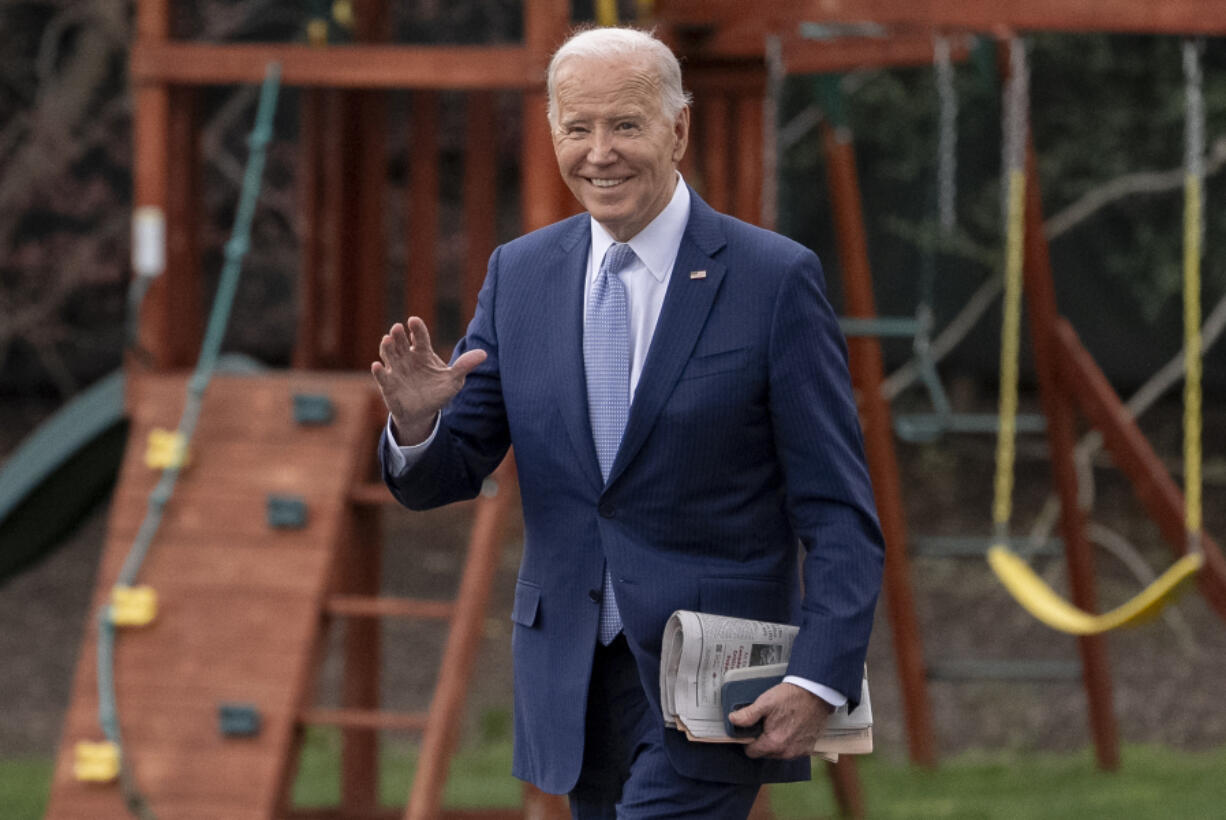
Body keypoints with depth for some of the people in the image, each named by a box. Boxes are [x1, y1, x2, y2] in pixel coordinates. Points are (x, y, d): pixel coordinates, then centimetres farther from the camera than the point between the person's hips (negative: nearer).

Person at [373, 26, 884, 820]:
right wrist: (416, 425, -16)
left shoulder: (775, 279, -7)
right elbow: (447, 475, 8)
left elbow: (839, 514, -8)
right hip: (573, 682, 5)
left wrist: (819, 679, -19)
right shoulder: (520, 273, 7)